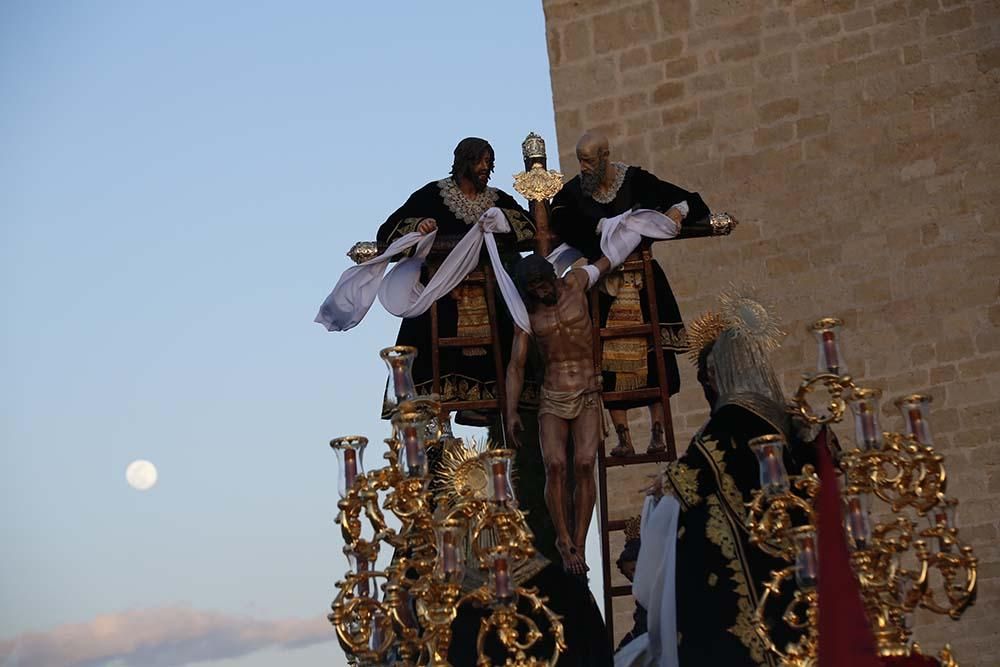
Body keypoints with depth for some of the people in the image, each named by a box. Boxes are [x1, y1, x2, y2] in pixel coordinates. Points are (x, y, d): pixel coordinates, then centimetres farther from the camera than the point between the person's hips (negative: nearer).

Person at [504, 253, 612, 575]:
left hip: (587, 399, 0)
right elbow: (515, 367, 1)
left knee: (584, 464, -20)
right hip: (552, 400, 1)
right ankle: (564, 541, -4)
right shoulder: (528, 315, 3)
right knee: (555, 466, -21)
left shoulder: (575, 282, 1)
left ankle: (579, 547, -14)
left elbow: (606, 262, 20)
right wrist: (511, 413, -8)